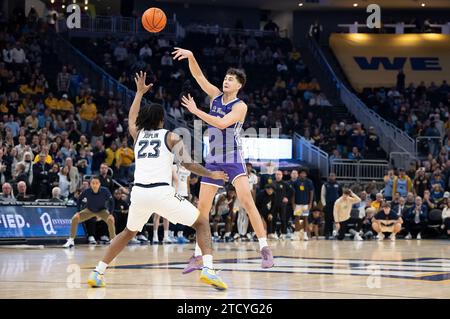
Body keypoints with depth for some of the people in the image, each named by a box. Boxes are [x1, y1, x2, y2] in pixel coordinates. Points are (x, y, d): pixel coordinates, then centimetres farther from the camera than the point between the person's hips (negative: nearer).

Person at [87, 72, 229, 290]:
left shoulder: (137, 134, 19)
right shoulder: (170, 136, 8)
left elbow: (131, 118, 42)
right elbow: (188, 165, 8)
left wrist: (140, 92, 52)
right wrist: (212, 175, 23)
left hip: (139, 192, 4)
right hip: (162, 192, -4)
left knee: (128, 232, 29)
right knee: (202, 223, 11)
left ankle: (97, 273, 21)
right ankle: (208, 270, -9)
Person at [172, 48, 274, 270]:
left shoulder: (240, 106, -8)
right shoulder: (216, 96, 7)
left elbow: (222, 123, -23)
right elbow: (198, 76, -1)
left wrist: (196, 111, -20)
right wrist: (191, 57, -18)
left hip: (234, 160, -6)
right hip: (213, 161, 6)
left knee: (247, 201, -19)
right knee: (202, 207, 4)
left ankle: (264, 249, -17)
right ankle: (197, 255, 12)